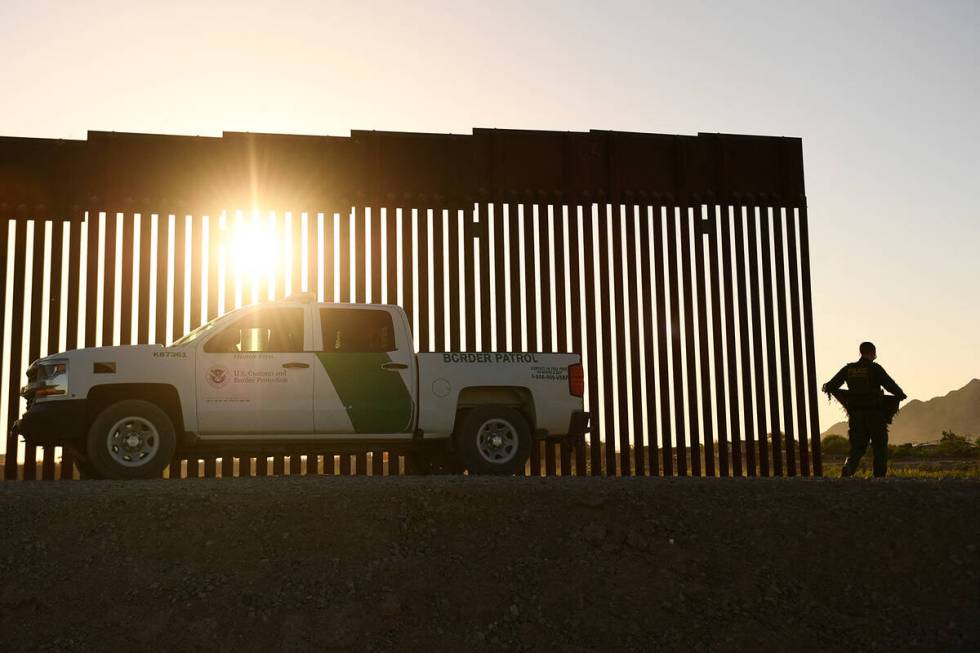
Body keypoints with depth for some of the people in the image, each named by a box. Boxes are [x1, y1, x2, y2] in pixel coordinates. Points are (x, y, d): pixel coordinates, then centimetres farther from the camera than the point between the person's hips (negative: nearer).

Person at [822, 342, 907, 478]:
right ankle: (879, 478, 6)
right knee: (880, 448, 8)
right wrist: (901, 395, 7)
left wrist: (826, 387, 24)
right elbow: (890, 385, -11)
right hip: (875, 414, -4)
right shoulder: (875, 368, -7)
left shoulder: (848, 369, 4)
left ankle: (846, 473, -11)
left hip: (856, 415, 4)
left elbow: (830, 386, 2)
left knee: (856, 448, 9)